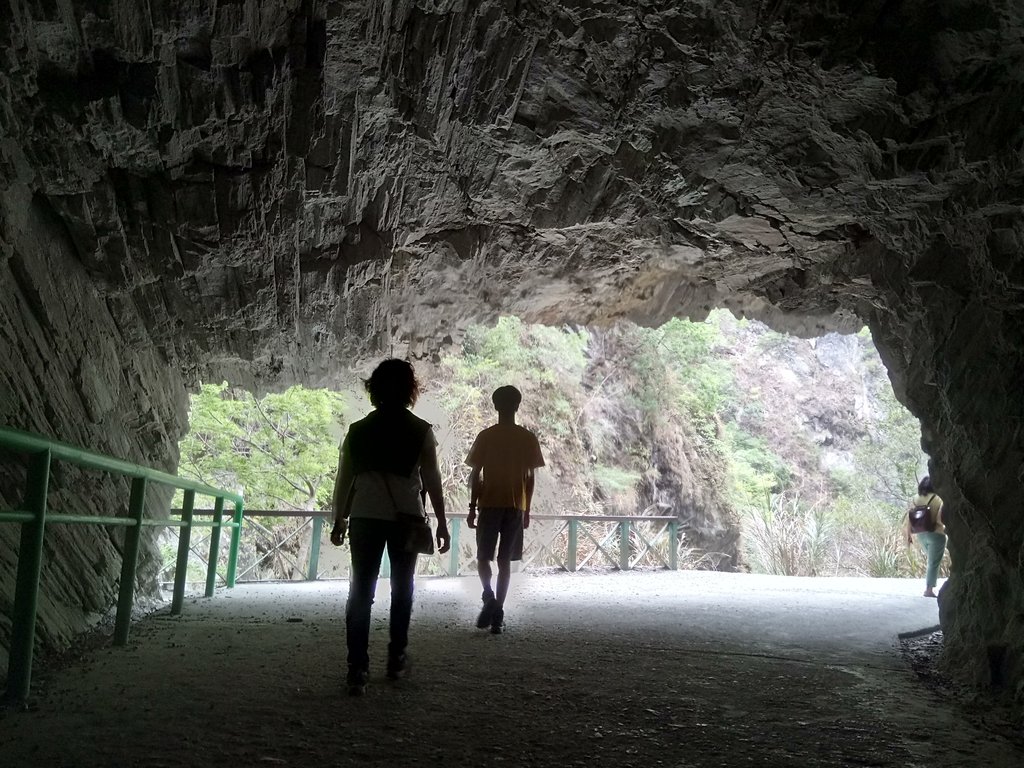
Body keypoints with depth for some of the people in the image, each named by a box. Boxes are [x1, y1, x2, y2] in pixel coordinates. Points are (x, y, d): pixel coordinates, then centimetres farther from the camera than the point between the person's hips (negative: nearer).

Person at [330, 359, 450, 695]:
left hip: (365, 517, 1)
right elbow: (432, 480, -3)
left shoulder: (358, 430, 3)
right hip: (407, 518, -1)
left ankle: (357, 668, -7)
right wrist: (441, 522, 4)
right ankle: (396, 658, 21)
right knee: (401, 588, 15)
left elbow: (343, 480, 5)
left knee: (361, 591, 1)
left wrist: (339, 521, 14)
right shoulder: (421, 431, -3)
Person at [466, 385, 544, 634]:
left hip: (490, 505, -2)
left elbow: (476, 476, -4)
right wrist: (527, 510, 11)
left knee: (483, 557, 11)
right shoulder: (528, 438, 1)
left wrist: (472, 508, 4)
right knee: (505, 560, 8)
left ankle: (489, 596, -14)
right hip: (516, 507, 2)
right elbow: (530, 477, 3)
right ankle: (497, 613, 6)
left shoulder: (486, 437, -4)